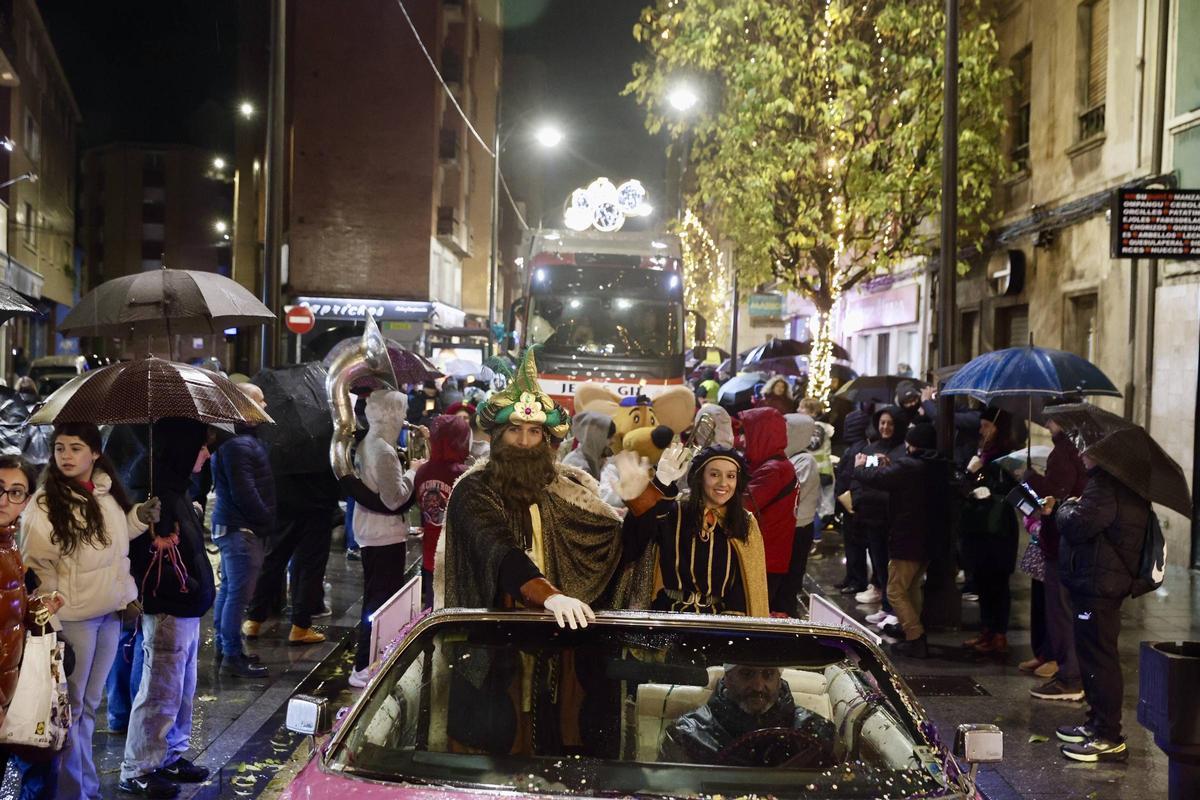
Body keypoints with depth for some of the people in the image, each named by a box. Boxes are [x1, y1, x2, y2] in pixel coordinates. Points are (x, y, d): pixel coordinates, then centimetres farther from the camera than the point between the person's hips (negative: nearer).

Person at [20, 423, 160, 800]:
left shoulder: (108, 494, 5)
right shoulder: (45, 504, -13)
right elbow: (36, 565, -13)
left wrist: (139, 518, 5)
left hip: (109, 613, 6)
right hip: (72, 618, -6)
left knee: (89, 704, 18)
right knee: (70, 707, 5)